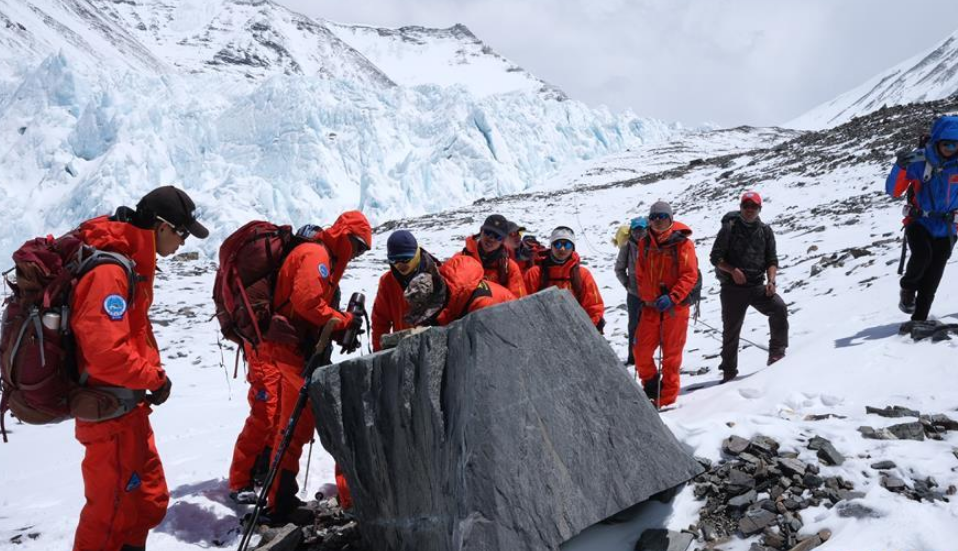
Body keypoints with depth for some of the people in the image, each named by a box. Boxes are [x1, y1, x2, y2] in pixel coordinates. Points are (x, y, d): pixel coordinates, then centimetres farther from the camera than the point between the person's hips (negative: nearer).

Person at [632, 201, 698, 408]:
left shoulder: (682, 243, -6)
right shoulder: (644, 244, 7)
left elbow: (690, 275, -11)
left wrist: (672, 297, -21)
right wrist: (646, 298, 6)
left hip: (676, 306, -4)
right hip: (651, 306, 4)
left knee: (671, 353, 2)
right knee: (641, 350, 0)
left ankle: (667, 398, 14)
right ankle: (650, 384, 25)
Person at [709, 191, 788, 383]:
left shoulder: (765, 231, 8)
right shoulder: (729, 228, -1)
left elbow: (772, 260, 8)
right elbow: (715, 257, -2)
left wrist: (771, 280, -9)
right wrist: (733, 270, -17)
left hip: (757, 286, 2)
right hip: (732, 287, -2)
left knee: (779, 308, -23)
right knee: (731, 330, 3)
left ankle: (777, 353, -11)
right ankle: (729, 371, 17)